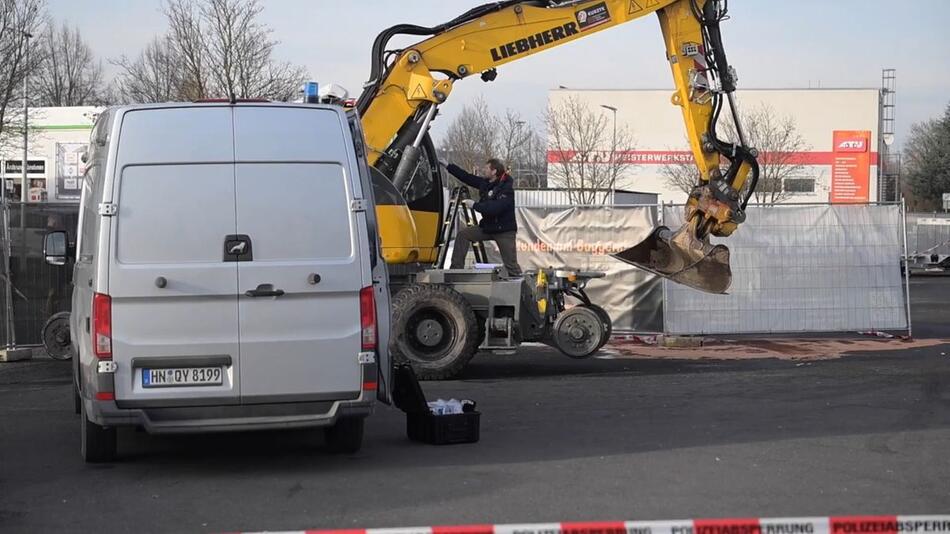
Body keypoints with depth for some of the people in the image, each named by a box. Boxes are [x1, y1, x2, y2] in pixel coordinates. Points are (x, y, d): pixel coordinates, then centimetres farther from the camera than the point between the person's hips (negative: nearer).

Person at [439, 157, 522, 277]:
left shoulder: (506, 188, -20)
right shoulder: (485, 183, 3)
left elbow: (495, 208, -31)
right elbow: (467, 177, 10)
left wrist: (475, 205, -24)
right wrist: (447, 166, 10)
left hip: (504, 231, -8)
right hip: (487, 227, 8)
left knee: (511, 264, -8)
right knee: (463, 234, 2)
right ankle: (455, 269, 5)